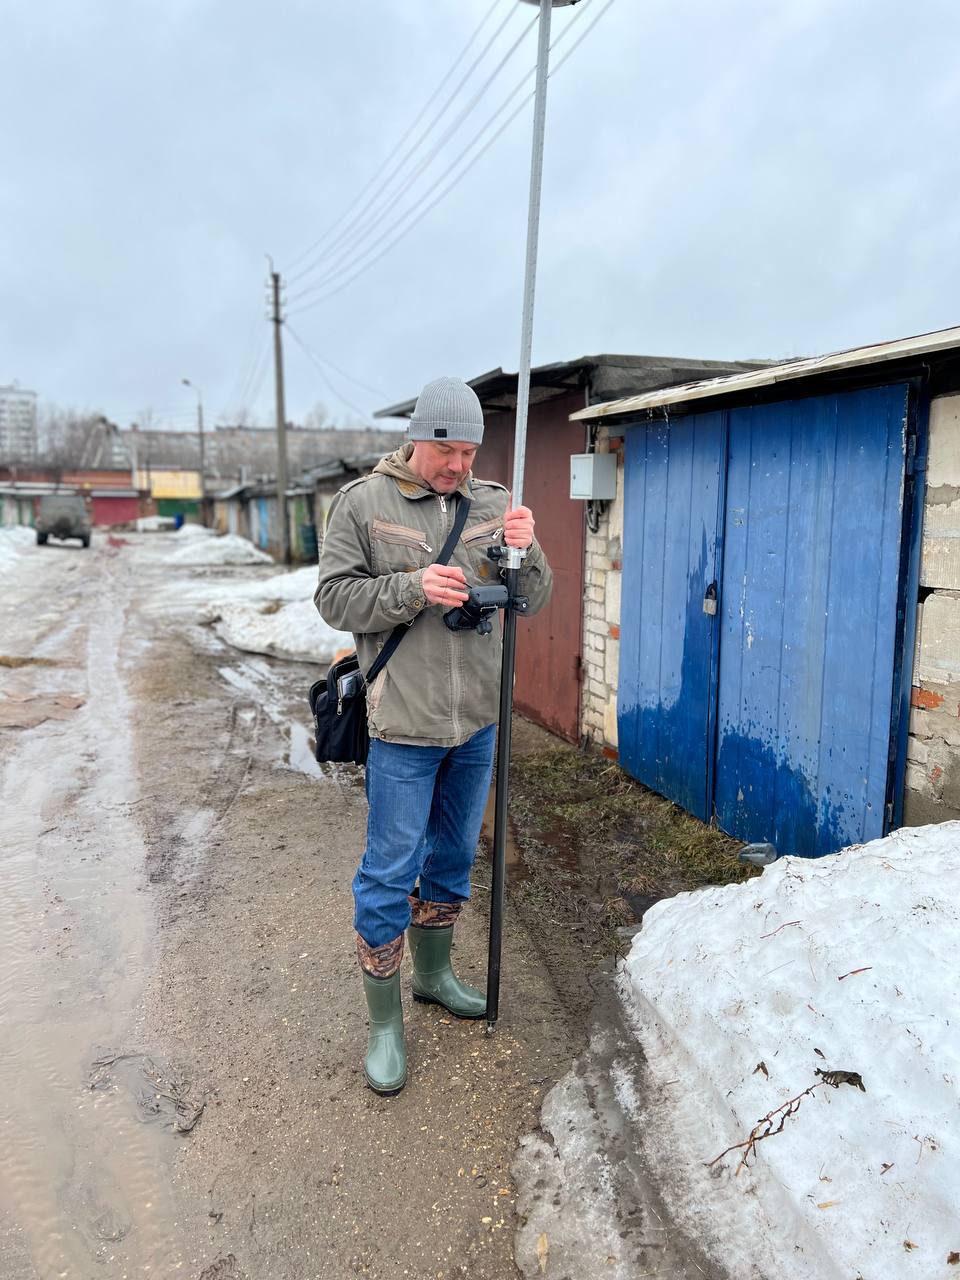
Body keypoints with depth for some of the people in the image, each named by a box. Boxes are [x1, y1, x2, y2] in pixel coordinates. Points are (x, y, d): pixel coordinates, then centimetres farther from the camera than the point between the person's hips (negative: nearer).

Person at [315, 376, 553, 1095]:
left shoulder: (493, 504, 3)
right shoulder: (363, 502, -7)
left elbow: (533, 601, 3)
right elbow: (335, 599, -8)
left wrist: (526, 554, -18)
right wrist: (412, 588, -23)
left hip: (477, 720, 5)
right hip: (403, 723, -4)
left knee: (454, 859, 20)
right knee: (391, 873, 3)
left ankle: (435, 974, 43)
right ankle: (384, 1023, 20)